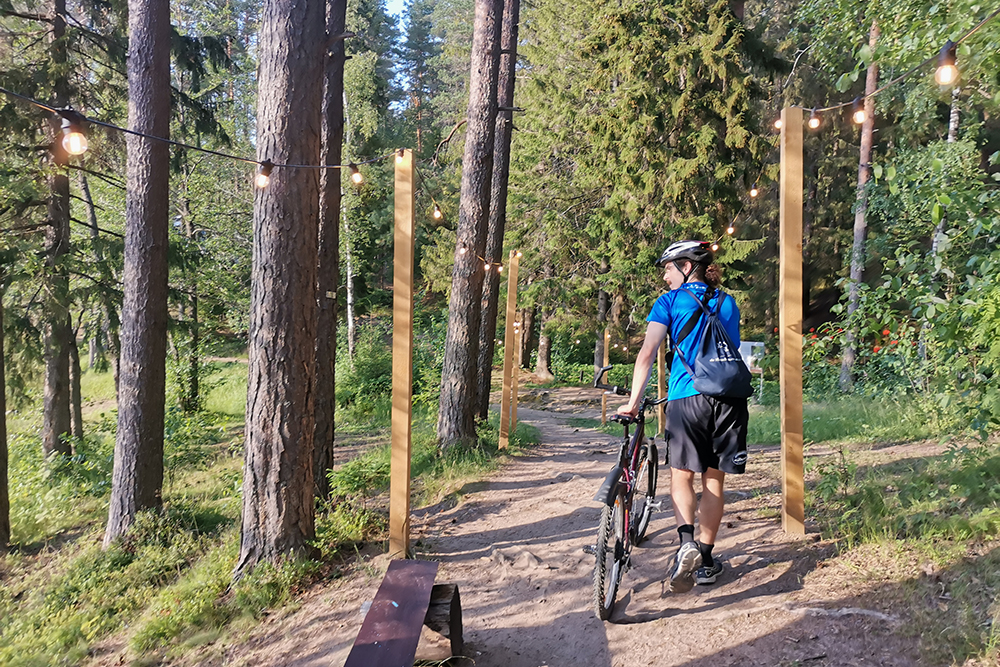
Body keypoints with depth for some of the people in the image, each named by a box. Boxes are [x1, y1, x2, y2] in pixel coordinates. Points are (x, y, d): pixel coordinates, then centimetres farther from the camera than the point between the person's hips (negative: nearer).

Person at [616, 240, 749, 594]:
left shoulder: (670, 301, 5)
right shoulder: (728, 303, 19)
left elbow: (647, 354, -5)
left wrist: (633, 402, -4)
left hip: (688, 398, -4)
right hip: (730, 397, 4)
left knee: (682, 476, 7)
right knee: (714, 479, 12)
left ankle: (687, 542, -17)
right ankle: (705, 559, 18)